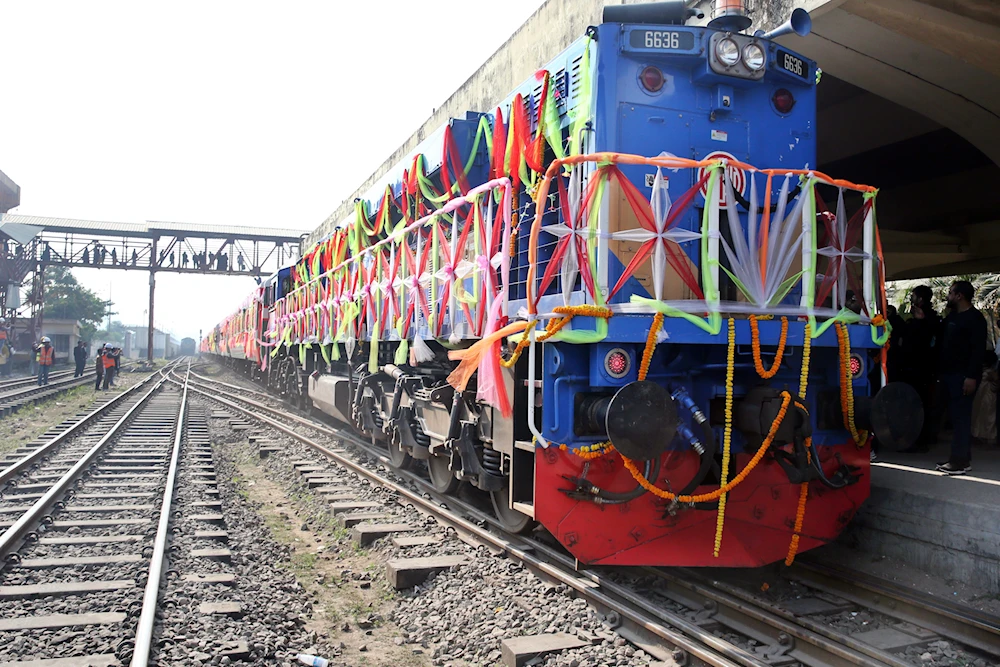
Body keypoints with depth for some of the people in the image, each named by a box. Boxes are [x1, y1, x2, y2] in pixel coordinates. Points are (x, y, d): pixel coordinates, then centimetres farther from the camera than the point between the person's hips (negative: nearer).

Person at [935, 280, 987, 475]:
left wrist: (972, 376, -23)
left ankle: (960, 461, -10)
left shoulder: (975, 318, -9)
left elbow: (979, 349, -16)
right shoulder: (951, 317, 18)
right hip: (949, 374, 9)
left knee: (961, 417, -9)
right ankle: (962, 458, 15)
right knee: (956, 417, 9)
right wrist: (941, 372, 15)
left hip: (963, 376, -9)